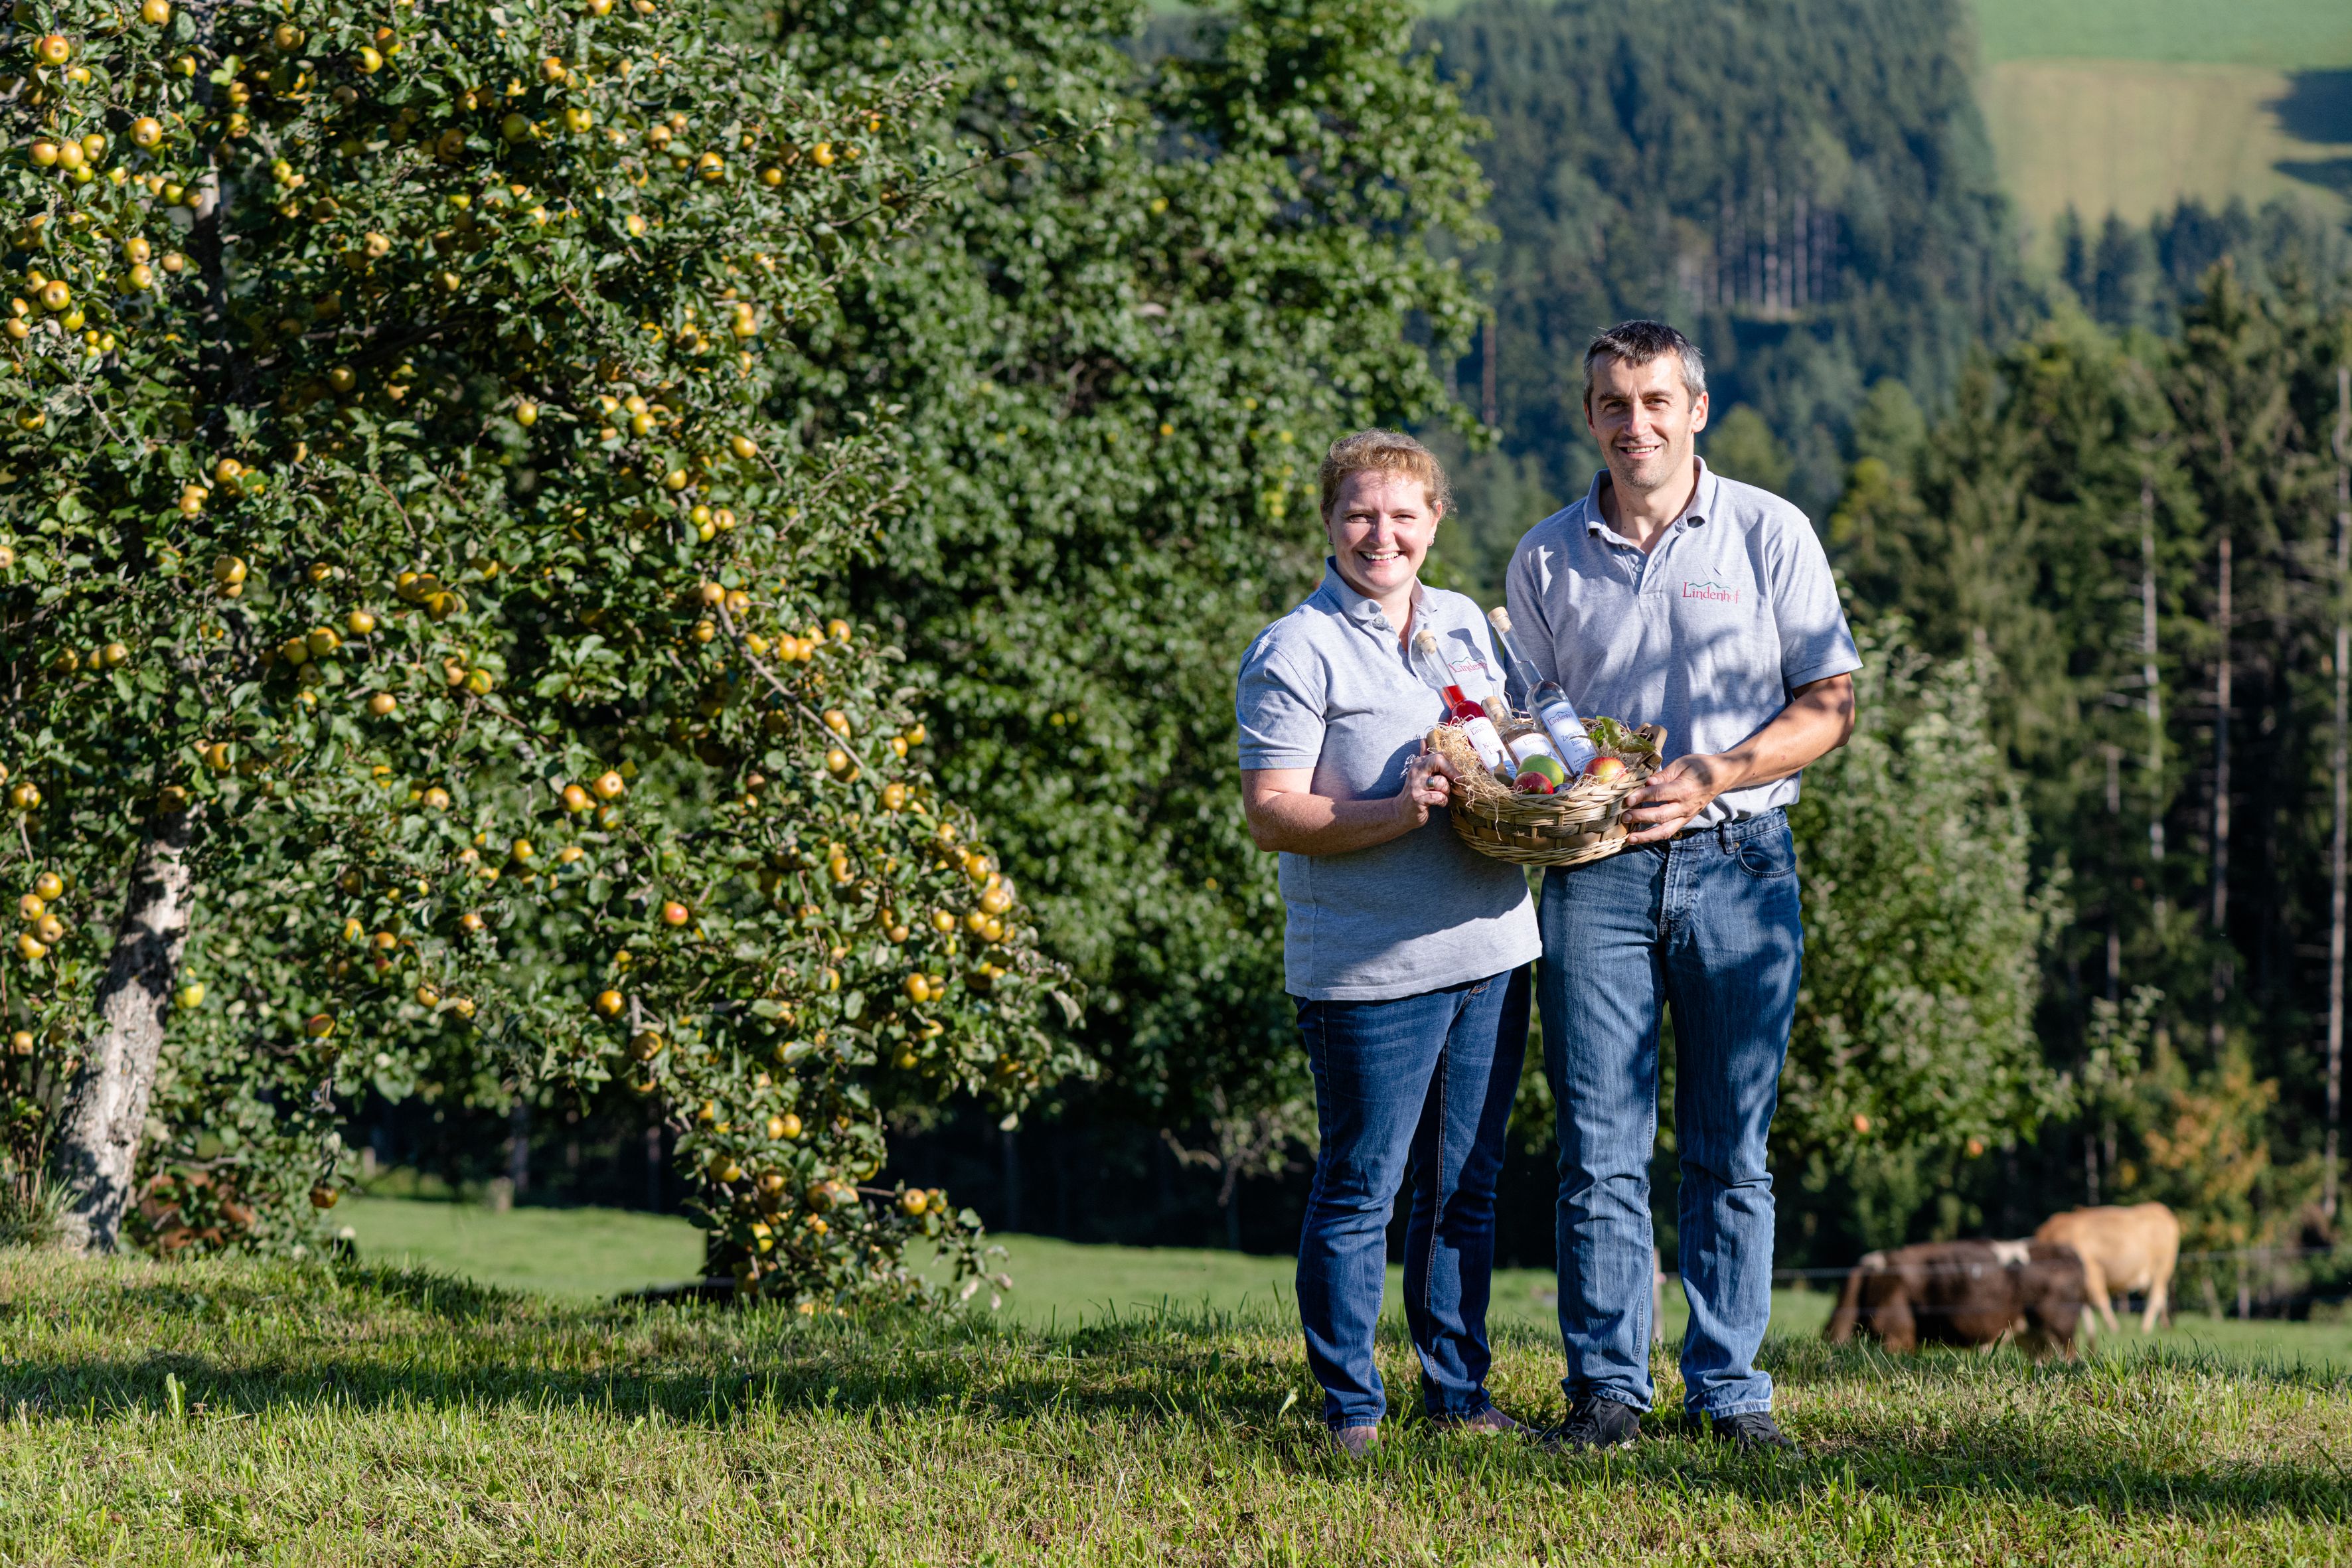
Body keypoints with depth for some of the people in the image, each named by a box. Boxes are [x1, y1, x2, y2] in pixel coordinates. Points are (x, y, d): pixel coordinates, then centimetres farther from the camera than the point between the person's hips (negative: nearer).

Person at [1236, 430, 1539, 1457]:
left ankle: (1459, 1390, 22)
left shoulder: (1466, 625, 14)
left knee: (1466, 1188, 12)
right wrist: (1396, 813, -24)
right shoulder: (1296, 652, -7)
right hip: (1371, 973, -6)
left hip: (1490, 945, 6)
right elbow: (1271, 815, -12)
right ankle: (1350, 1406, 8)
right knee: (1358, 1190, -1)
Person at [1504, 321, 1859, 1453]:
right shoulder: (1546, 560, 10)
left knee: (1732, 1151, 2)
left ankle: (1729, 1389, 6)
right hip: (1597, 867, 1)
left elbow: (1827, 707, 2)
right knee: (1601, 1150, -3)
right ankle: (1606, 1387, 3)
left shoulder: (1769, 534, 4)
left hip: (1738, 862, -1)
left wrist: (1709, 778, -12)